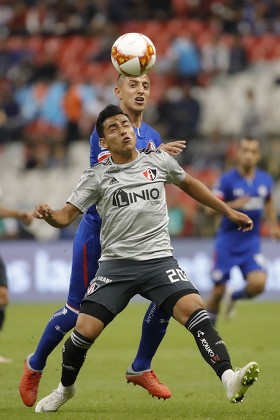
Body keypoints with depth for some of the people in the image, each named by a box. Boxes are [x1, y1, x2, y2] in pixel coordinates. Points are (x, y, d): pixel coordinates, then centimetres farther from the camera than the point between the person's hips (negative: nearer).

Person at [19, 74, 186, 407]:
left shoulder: (152, 137, 9)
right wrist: (149, 157, -39)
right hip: (98, 231, -6)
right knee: (78, 310, -3)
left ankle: (141, 368, 9)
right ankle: (35, 366, 20)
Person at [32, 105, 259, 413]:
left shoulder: (159, 161, 7)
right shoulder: (97, 176, 2)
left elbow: (188, 184, 26)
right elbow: (67, 215, 1)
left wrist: (228, 211, 30)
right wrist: (49, 215, -23)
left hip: (158, 260, 0)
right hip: (116, 264, 0)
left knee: (194, 310, -24)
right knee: (85, 330, -8)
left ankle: (229, 380, -33)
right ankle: (65, 389, 21)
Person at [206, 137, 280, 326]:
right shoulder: (227, 179, -11)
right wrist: (233, 205, -28)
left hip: (251, 242, 2)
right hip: (227, 242, -2)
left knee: (258, 283, -19)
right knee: (218, 291, -1)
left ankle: (236, 297, 15)